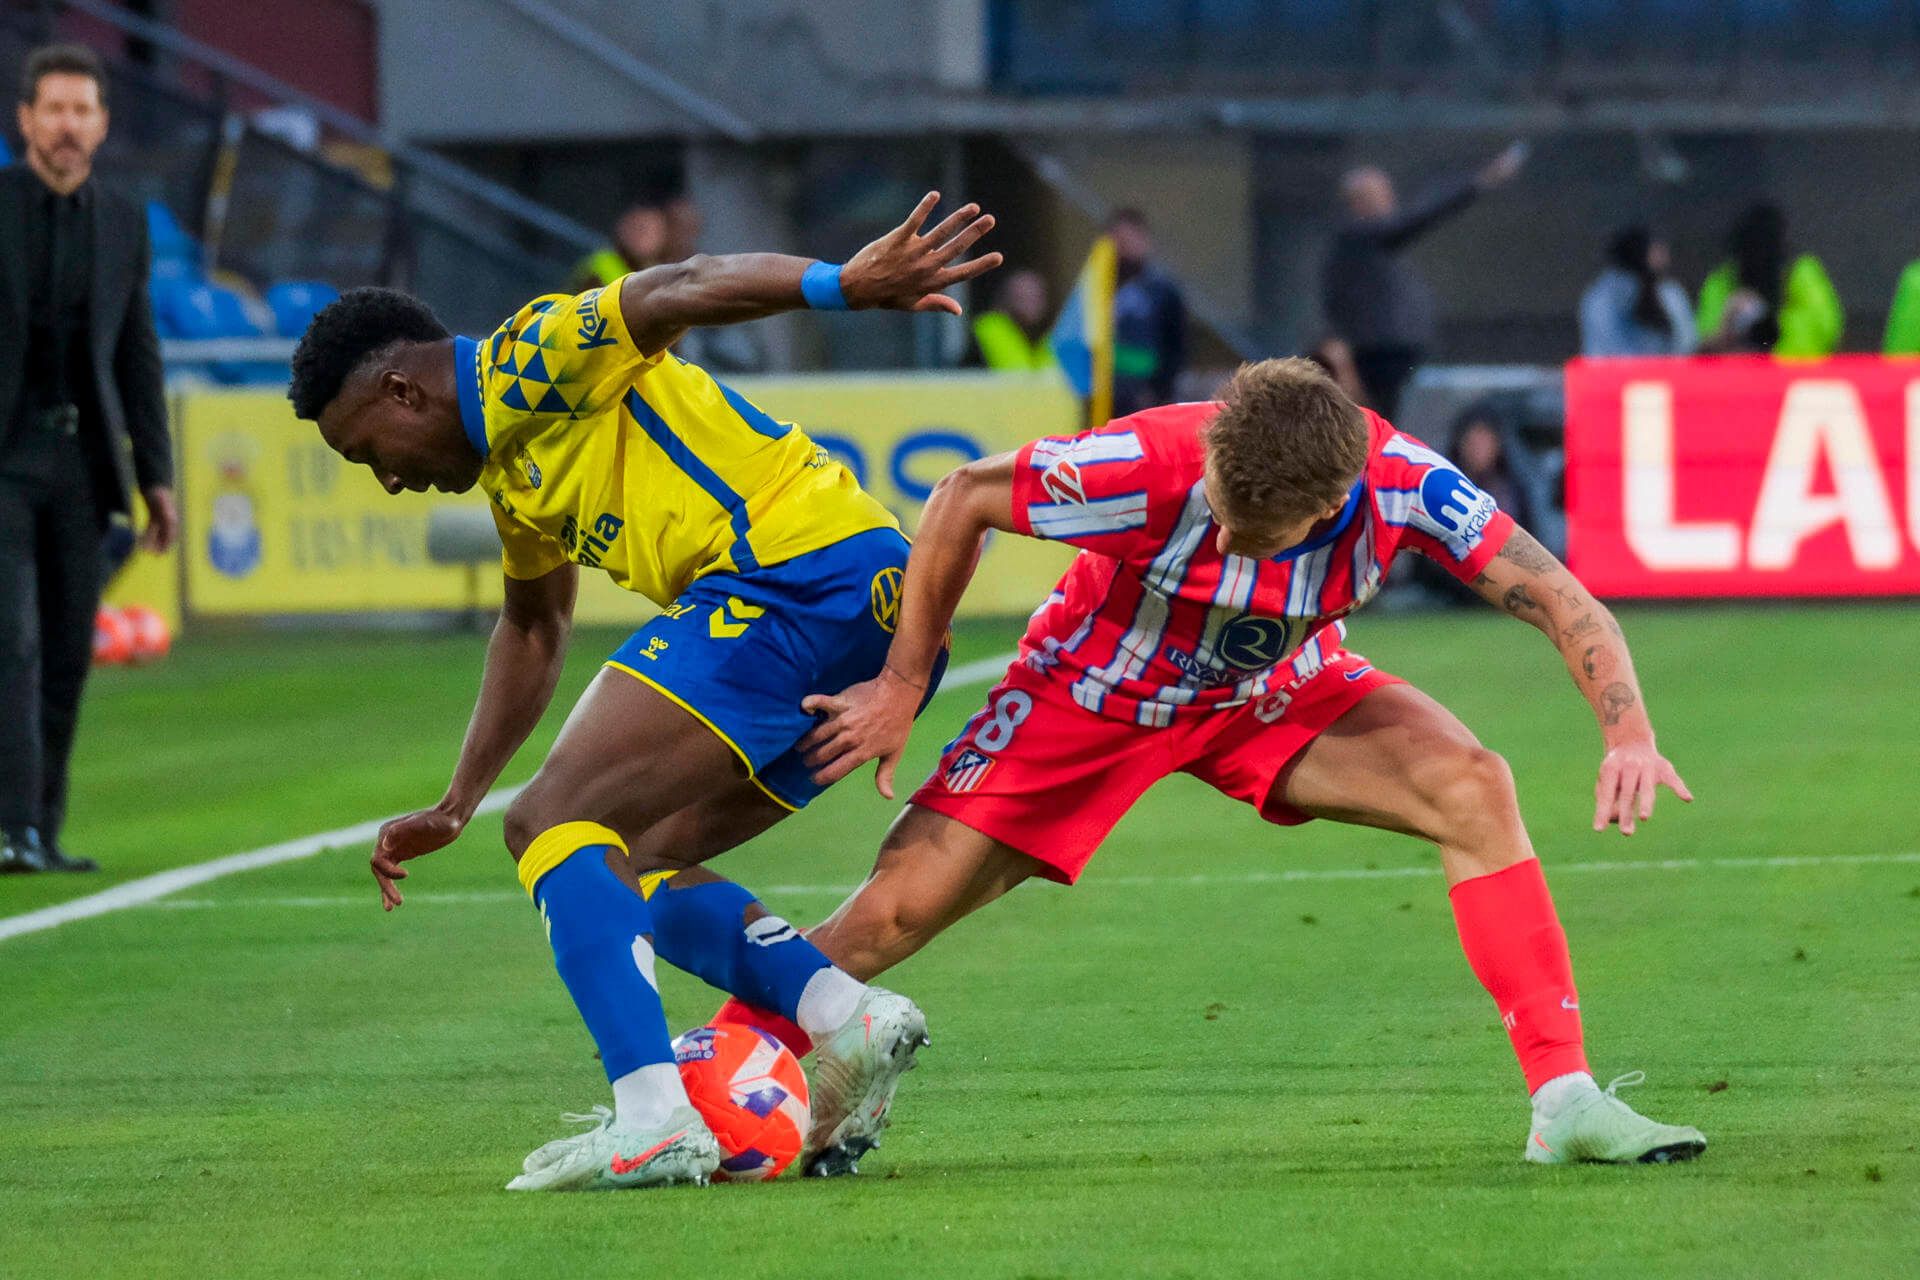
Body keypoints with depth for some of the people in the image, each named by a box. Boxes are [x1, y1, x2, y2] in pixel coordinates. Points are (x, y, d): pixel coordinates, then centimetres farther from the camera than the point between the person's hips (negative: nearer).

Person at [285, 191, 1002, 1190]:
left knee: (552, 821, -13)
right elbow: (532, 630, 42)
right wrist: (455, 807, 42)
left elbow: (681, 290, -19)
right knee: (620, 862, 14)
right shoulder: (507, 465, 27)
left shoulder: (528, 359, -3)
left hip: (789, 573, -10)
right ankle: (845, 1015, -2)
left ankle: (653, 1115, -26)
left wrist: (846, 285, -34)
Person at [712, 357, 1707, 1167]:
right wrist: (903, 685, -12)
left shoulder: (1400, 485, -31)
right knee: (901, 908, -11)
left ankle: (1564, 1101, -19)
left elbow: (1561, 601, -24)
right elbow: (964, 496, -19)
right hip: (1095, 688, -2)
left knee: (1471, 787, -22)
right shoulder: (1150, 469, -37)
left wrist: (1628, 733, -42)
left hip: (1275, 693, 2)